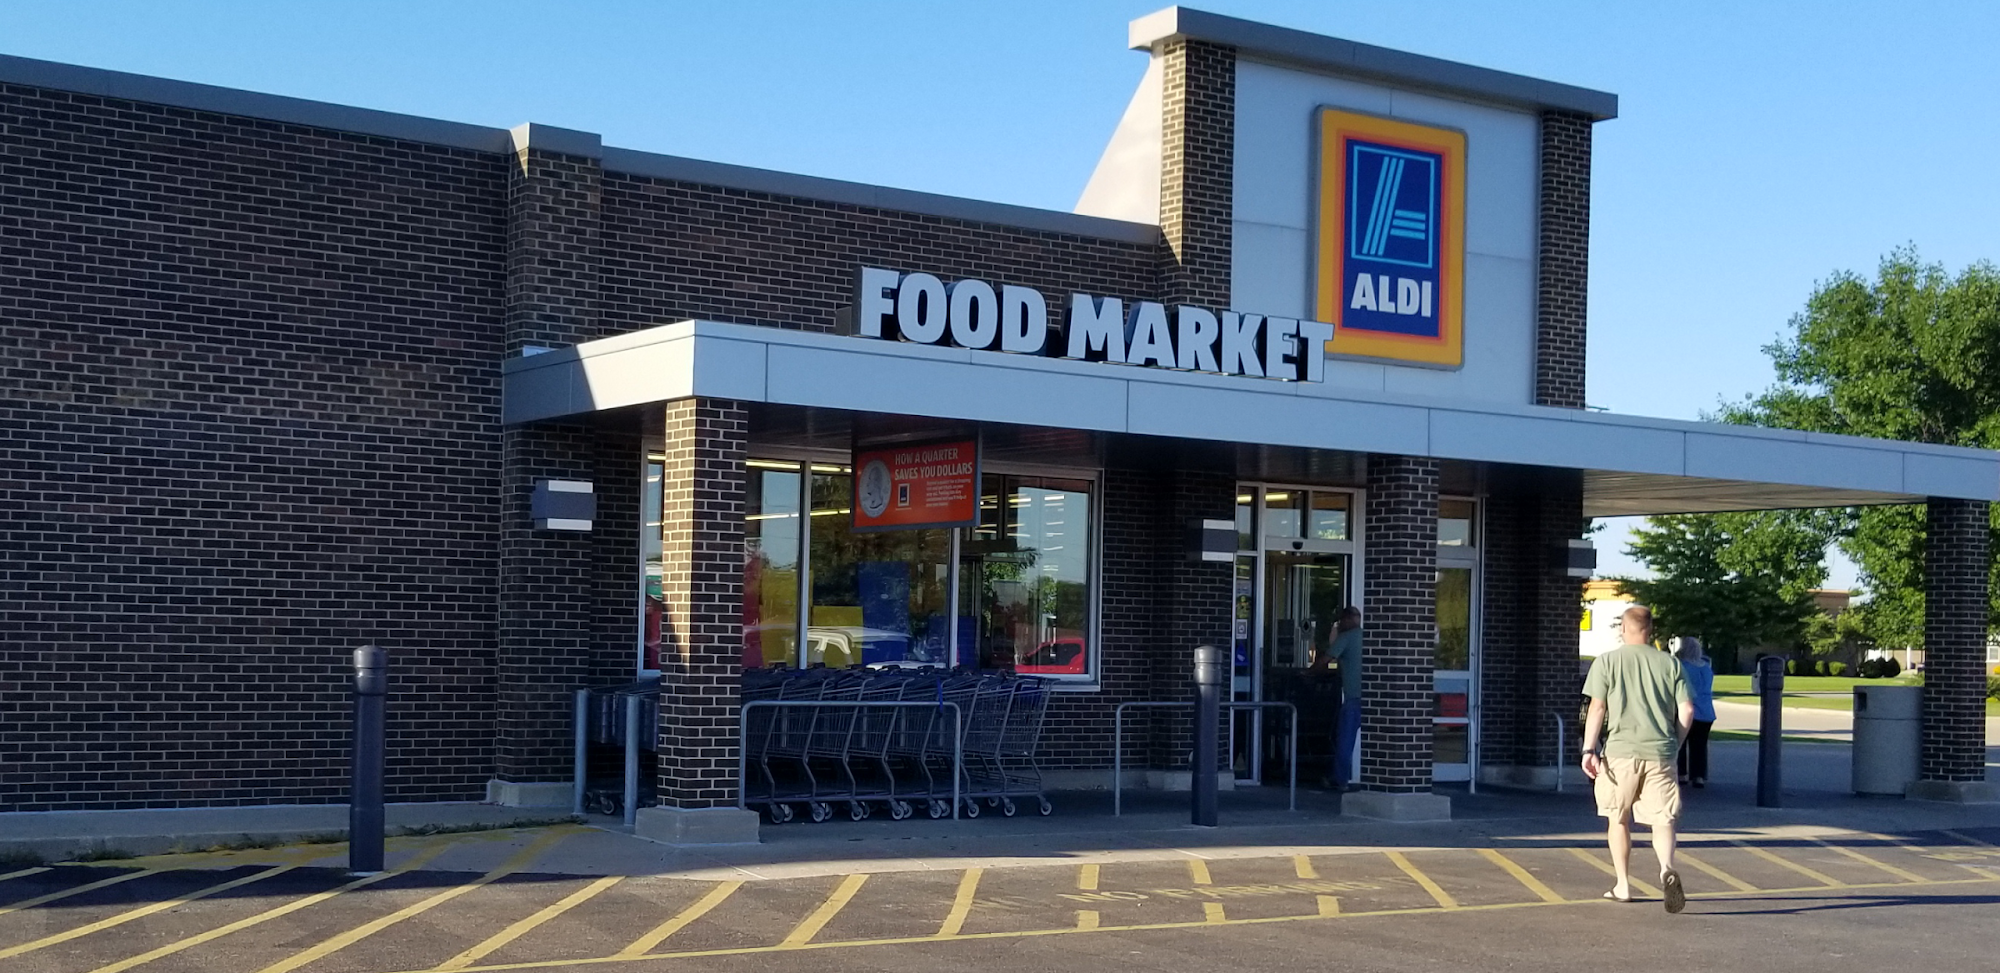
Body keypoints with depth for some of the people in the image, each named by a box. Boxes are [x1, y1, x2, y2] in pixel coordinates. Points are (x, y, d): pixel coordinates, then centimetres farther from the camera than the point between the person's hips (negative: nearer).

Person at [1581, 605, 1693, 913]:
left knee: (1618, 819, 14)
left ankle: (1623, 885, 18)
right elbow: (1686, 710, 4)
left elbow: (1597, 708, -4)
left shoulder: (1607, 662, 2)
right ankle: (1666, 868, -27)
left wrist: (1589, 749, -4)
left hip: (1620, 751, -1)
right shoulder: (1670, 664, 7)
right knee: (1663, 818, 0)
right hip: (1660, 752, 1)